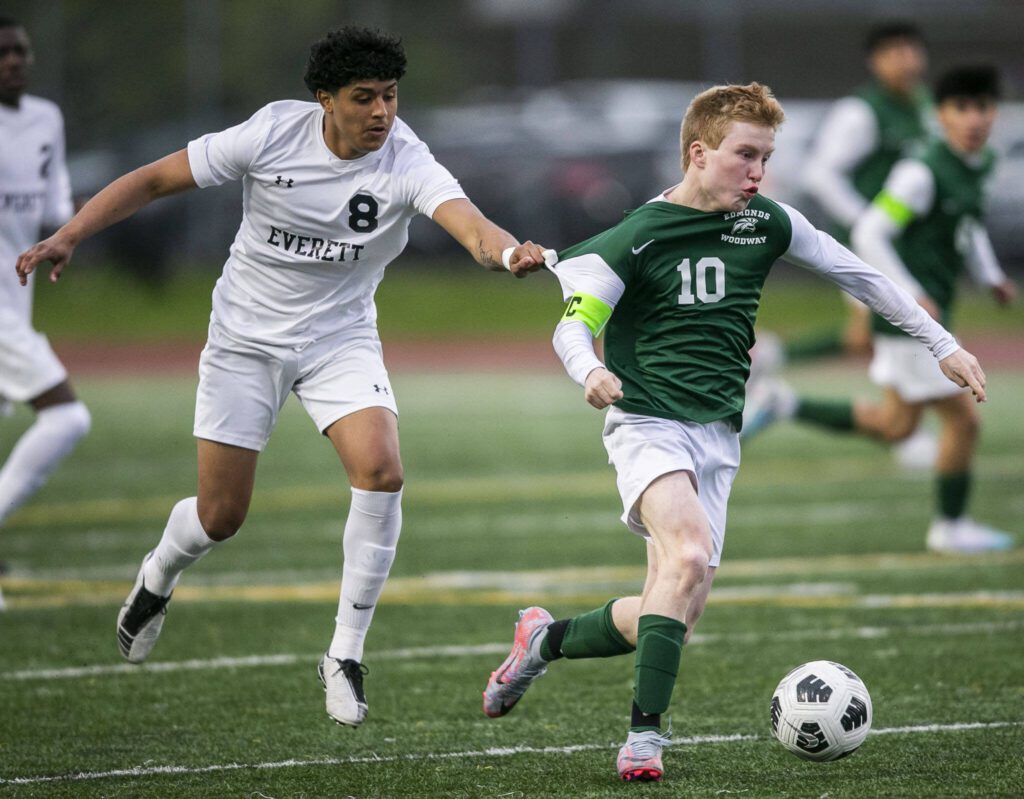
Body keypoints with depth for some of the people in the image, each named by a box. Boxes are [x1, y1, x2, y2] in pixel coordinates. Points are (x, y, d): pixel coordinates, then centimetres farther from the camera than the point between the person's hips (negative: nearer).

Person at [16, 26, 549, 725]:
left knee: (381, 471, -24)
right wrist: (69, 236, -16)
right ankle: (158, 578, 40)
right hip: (246, 339, 0)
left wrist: (509, 251, -62)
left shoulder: (406, 163, -20)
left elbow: (470, 224, -39)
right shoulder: (274, 132, -18)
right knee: (221, 516, 2)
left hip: (341, 339, 0)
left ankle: (346, 655, -10)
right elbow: (156, 178, -8)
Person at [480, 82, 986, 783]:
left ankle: (546, 639, 27)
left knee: (673, 621, 0)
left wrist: (942, 344, 16)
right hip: (649, 426, -6)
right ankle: (645, 734, -27)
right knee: (689, 553, -33)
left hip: (718, 437, 6)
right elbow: (573, 324, -7)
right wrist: (591, 372, -30)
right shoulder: (638, 238, -8)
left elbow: (859, 276, 16)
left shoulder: (768, 224, 6)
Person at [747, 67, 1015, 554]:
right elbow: (869, 234, -21)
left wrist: (991, 277, 15)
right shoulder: (922, 171, -19)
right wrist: (912, 296, -24)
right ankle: (950, 528, 13)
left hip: (925, 312, 9)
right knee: (962, 419, -1)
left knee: (895, 426, 16)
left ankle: (787, 407, 19)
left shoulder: (975, 167, 7)